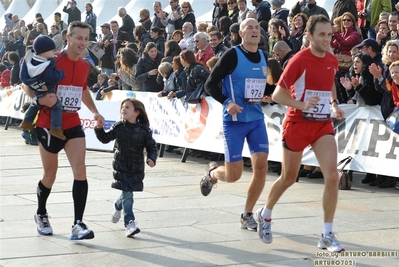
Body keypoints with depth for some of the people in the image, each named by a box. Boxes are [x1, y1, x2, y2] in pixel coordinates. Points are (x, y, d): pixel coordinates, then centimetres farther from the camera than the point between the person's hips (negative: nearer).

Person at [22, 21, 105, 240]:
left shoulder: (85, 66, 4)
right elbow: (28, 85, -7)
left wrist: (94, 111, 12)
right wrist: (40, 99, -27)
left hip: (73, 125, 4)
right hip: (48, 125, -4)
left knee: (80, 170, -13)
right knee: (50, 176, 9)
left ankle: (78, 225, -14)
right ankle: (41, 214, 36)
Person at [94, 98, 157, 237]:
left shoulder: (144, 130, -6)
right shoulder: (119, 127, -3)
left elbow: (151, 146, 0)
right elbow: (105, 138, 5)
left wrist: (152, 158, -16)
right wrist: (99, 129, -12)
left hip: (137, 168, 1)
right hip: (121, 166, -1)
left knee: (127, 193, 11)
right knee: (127, 194, -7)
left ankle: (117, 206, 44)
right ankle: (130, 223, -3)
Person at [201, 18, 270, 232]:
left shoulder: (263, 56, 8)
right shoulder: (232, 55, -11)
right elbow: (210, 84, -9)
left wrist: (265, 97, 4)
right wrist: (227, 102, -22)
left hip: (257, 119, 5)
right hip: (234, 120, -5)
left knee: (261, 166, -6)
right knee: (233, 174, -3)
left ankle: (247, 215, 10)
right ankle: (212, 172, 34)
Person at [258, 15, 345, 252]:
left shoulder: (332, 61, 3)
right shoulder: (300, 60, -15)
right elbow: (277, 94, -14)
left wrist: (335, 104, 9)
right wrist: (302, 105, -29)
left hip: (323, 124, 4)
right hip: (298, 123, -4)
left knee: (332, 176, -13)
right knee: (288, 179, 11)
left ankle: (328, 235, -4)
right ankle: (265, 215, 40)